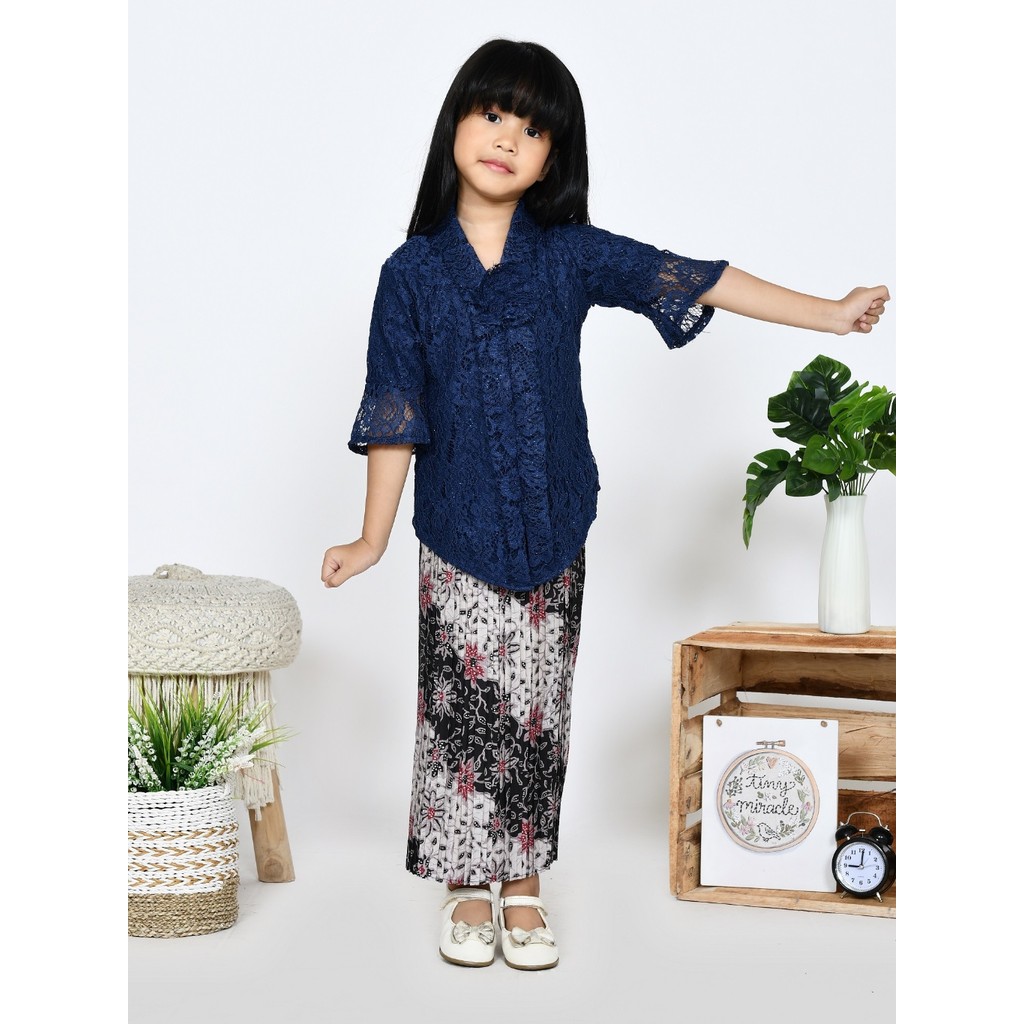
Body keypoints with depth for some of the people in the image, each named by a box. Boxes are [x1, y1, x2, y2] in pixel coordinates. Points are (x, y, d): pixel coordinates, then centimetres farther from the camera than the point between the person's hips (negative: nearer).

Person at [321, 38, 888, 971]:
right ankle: (468, 887, 21)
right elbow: (394, 415, -1)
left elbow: (695, 281, -6)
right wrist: (373, 537, 0)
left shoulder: (571, 254, -1)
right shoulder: (413, 272, -3)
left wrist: (829, 313, -11)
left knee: (538, 711, 8)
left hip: (554, 530, 1)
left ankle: (523, 885, 23)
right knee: (464, 710, 5)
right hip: (458, 533, -1)